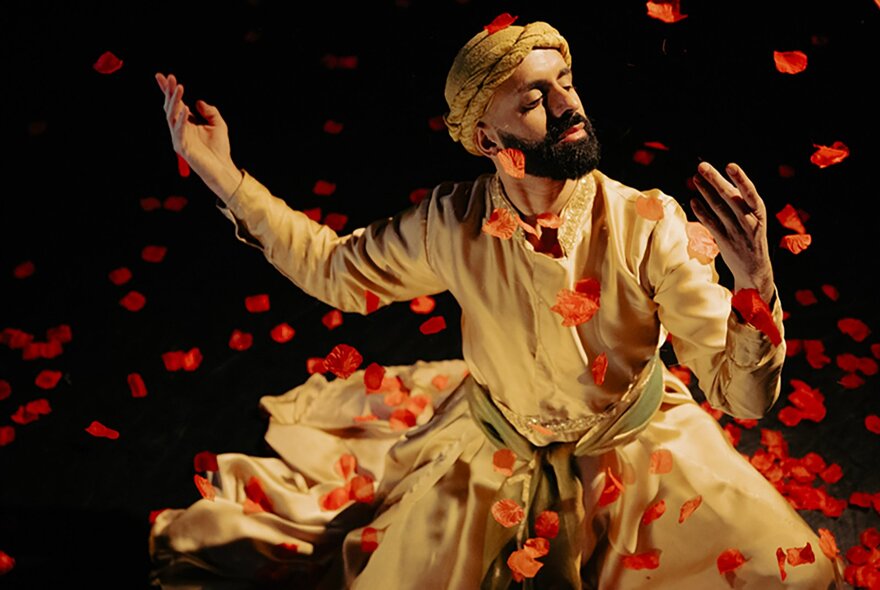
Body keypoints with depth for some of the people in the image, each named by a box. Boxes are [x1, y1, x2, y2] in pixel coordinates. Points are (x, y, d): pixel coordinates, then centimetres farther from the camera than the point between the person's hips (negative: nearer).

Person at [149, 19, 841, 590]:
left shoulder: (649, 223, -24)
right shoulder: (451, 227, -18)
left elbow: (744, 396, -25)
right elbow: (334, 266, 0)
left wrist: (755, 279, -46)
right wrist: (225, 179, -9)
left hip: (637, 446, 0)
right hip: (491, 454, 1)